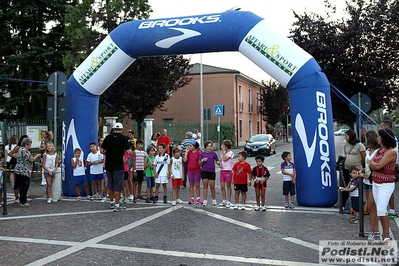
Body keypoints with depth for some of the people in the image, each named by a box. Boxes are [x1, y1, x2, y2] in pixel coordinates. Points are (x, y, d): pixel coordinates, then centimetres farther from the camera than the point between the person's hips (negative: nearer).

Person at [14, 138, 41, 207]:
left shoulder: (20, 149, 16)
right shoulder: (25, 151, -16)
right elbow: (31, 159, -16)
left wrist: (34, 156, 16)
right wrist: (37, 156, 0)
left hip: (18, 171, 10)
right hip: (24, 172, -10)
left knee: (21, 187, 14)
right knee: (24, 187, -4)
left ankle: (22, 201, 21)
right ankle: (23, 202, 0)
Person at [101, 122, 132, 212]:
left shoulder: (108, 137, 2)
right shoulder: (123, 138, -8)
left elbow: (102, 151, 3)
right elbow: (128, 151, -14)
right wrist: (124, 150, 8)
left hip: (108, 165, 4)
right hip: (118, 165, -4)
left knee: (110, 184, 16)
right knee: (118, 185, 0)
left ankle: (112, 202, 27)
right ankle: (117, 205, 0)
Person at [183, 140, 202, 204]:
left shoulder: (199, 153, -5)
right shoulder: (188, 153, 4)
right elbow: (185, 160, -7)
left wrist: (201, 169, -6)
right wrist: (186, 152, -8)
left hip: (197, 171, -3)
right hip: (190, 171, 3)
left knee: (197, 185, 3)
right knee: (191, 185, 8)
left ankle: (198, 198, 12)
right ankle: (192, 199, 13)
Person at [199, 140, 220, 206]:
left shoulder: (213, 153, 1)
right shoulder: (202, 154, 3)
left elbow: (217, 161, 5)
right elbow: (200, 164, 3)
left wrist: (218, 163, -17)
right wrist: (202, 160, -16)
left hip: (212, 172, -1)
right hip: (204, 171, 1)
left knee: (212, 187, 3)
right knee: (205, 186, 3)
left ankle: (214, 200, 19)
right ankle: (205, 201, 8)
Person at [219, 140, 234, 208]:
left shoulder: (231, 153, -10)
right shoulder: (224, 152, 13)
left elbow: (224, 159, -20)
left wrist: (223, 151, -13)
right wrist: (220, 164, 0)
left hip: (228, 171, -7)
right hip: (222, 170, 7)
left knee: (228, 186, 0)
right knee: (222, 186, 7)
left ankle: (228, 201, 6)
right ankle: (224, 200, 18)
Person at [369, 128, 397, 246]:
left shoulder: (391, 152, -15)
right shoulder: (379, 151, 11)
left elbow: (378, 165, -20)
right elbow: (371, 166, 8)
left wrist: (373, 162, -2)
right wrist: (375, 165, -11)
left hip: (386, 185, -8)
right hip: (375, 183, 8)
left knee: (381, 210, -14)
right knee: (380, 210, 11)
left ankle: (386, 236, -6)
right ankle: (384, 233, 20)